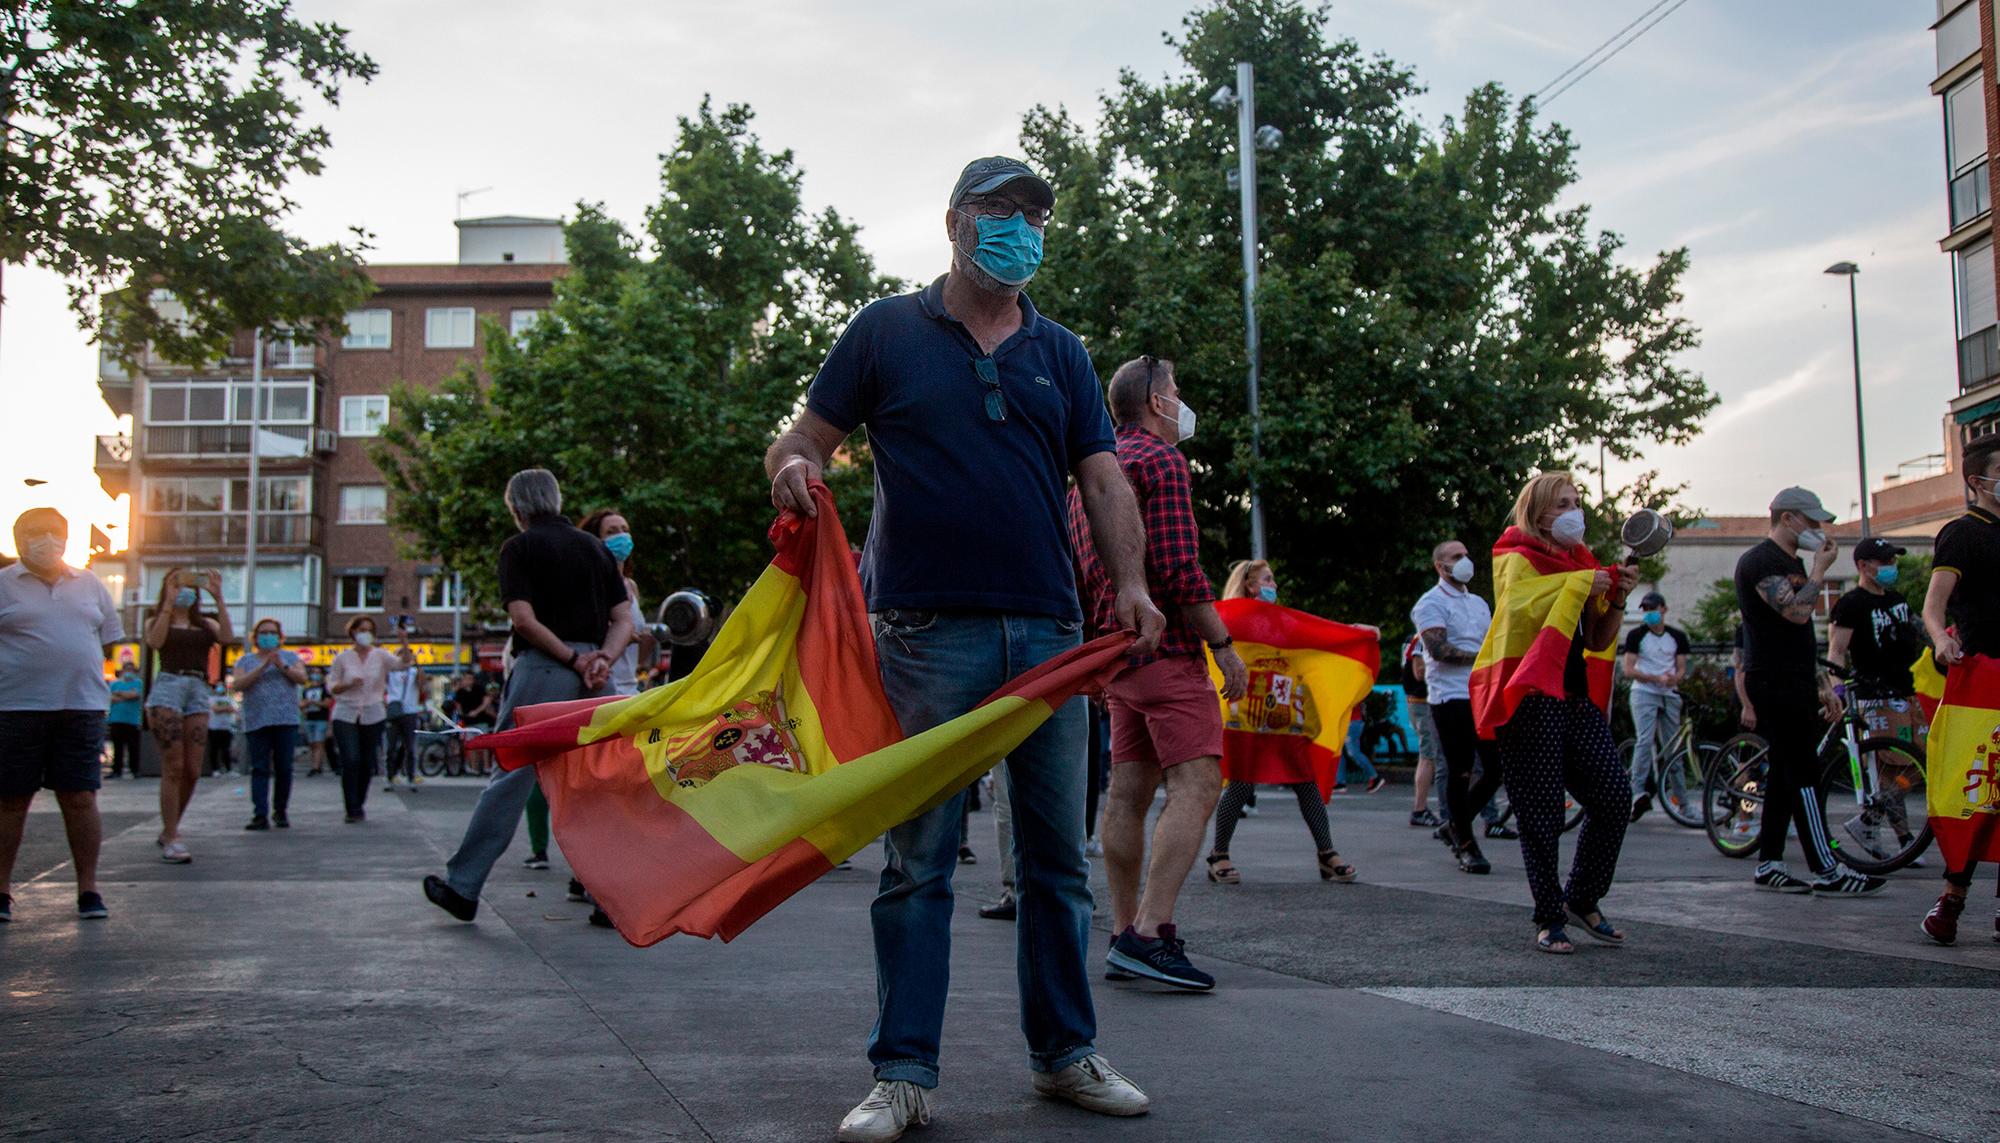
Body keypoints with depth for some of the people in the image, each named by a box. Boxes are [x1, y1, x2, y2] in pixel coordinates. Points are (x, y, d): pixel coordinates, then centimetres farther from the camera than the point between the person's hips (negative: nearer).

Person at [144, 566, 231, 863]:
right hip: (168, 686, -3)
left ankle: (169, 829, 21)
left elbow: (226, 636, -2)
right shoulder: (158, 621, 12)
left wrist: (218, 598, -6)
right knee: (173, 767, -9)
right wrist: (169, 602, -10)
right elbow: (154, 641, -9)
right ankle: (171, 840, -6)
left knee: (192, 771, 2)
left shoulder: (205, 624, 18)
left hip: (199, 692, 3)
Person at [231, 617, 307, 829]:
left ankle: (280, 811, 12)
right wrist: (262, 667, -10)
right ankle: (260, 815, -12)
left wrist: (282, 666, -13)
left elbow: (302, 677, 0)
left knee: (284, 768, 0)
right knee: (260, 769, -7)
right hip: (256, 722, 0)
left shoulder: (290, 657, 15)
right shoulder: (246, 660, 13)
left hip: (286, 721, 0)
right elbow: (236, 685, -3)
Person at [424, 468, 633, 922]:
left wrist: (573, 658, -8)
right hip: (597, 676, 5)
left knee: (510, 778, 1)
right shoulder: (595, 547, 16)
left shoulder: (520, 547, 1)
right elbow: (624, 619, 8)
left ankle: (462, 887, 8)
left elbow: (524, 618, -11)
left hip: (544, 667, -4)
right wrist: (602, 658, -5)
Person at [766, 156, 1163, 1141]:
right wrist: (793, 466, -18)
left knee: (1057, 856, 9)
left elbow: (1102, 479, 9)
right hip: (928, 632, -4)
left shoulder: (1061, 355, 16)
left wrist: (1130, 584, -6)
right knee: (918, 859, -1)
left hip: (1047, 632, 4)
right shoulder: (887, 332, 7)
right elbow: (805, 439, 6)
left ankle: (1065, 1053, 22)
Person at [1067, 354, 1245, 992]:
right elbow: (1179, 569, -17)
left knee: (1129, 791, 9)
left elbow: (1076, 575, 22)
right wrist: (1223, 644, -12)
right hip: (1166, 647, -10)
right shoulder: (1161, 461, -8)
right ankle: (1150, 933, -21)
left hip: (1116, 649, 10)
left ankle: (1123, 935, 11)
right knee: (1196, 785, -13)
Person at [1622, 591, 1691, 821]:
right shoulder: (1636, 635, 3)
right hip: (1644, 693, -3)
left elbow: (1682, 668, 9)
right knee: (1645, 740, -19)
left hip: (1669, 695, 3)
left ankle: (1681, 798, 11)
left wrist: (1674, 678, -15)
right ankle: (1640, 791, -26)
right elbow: (1628, 670, -4)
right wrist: (1657, 678, -15)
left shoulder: (1677, 636, 12)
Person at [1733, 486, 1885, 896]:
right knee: (1804, 774, -11)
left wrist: (1822, 689, 23)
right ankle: (1826, 871, -10)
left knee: (1785, 773, 9)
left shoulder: (1792, 563, 21)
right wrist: (1820, 570, -11)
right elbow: (1797, 612, -25)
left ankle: (1768, 866, 12)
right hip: (1775, 684, -10)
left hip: (1795, 685, 10)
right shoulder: (1760, 561, -11)